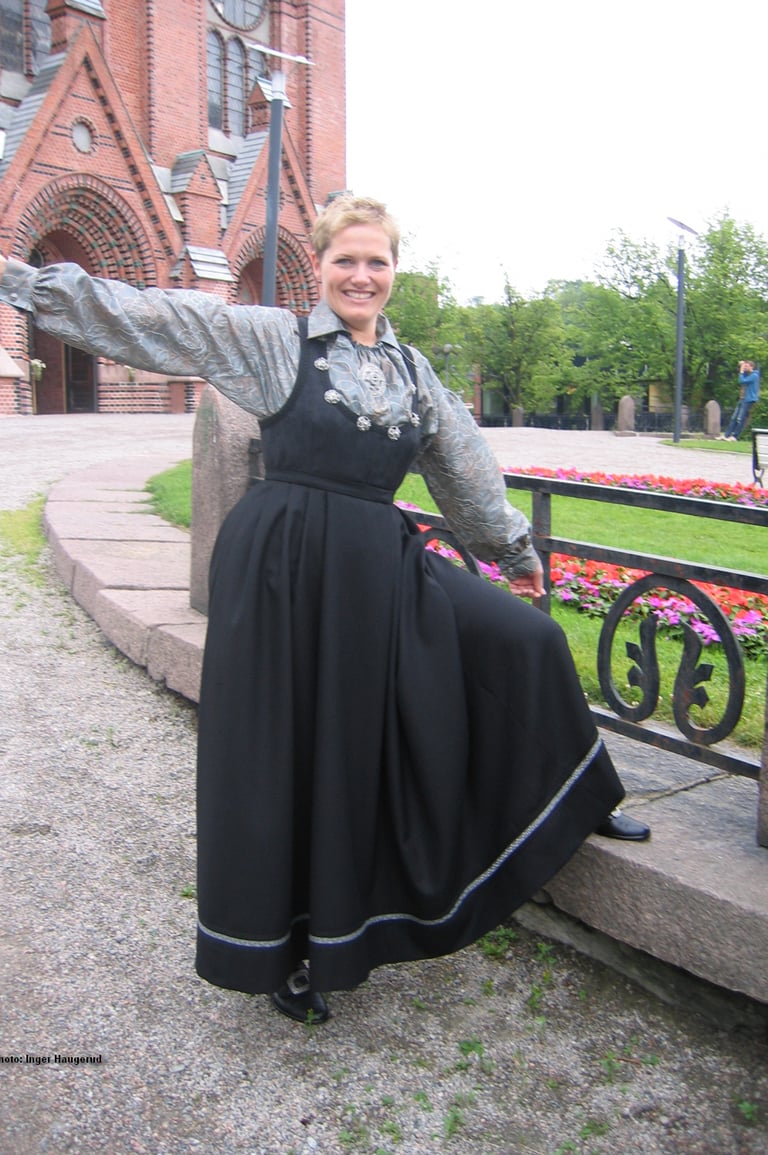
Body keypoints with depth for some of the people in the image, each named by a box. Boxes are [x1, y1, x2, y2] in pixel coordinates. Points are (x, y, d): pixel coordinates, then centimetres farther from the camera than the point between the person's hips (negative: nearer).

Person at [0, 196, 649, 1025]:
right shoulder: (271, 339, -1)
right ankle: (283, 950, 27)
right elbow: (142, 315, -5)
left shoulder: (411, 367, 13)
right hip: (281, 567, -5)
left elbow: (466, 467, 21)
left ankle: (574, 804, 29)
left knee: (525, 639, 4)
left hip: (381, 568, 5)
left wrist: (514, 548, 29)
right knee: (283, 755, 4)